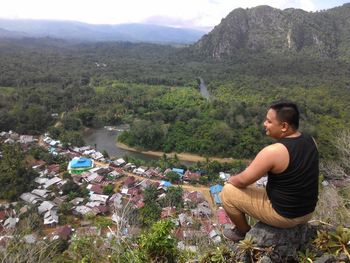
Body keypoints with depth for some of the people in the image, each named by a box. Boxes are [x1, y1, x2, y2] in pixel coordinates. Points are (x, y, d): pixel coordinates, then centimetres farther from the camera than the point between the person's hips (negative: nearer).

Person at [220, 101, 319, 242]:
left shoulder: (272, 151, -29)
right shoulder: (310, 140, -5)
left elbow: (243, 181, -19)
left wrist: (231, 180, 3)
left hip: (284, 215, -7)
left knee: (228, 192, 1)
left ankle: (243, 232, 24)